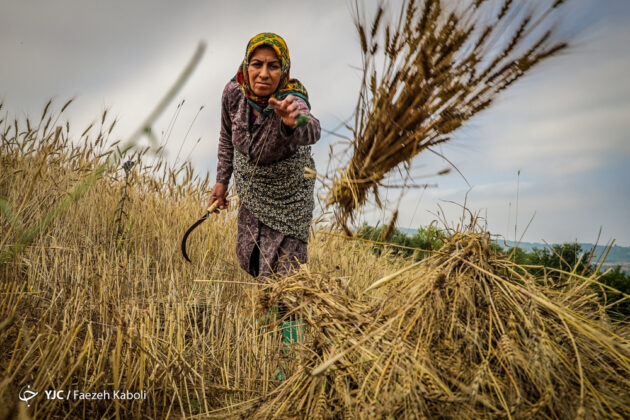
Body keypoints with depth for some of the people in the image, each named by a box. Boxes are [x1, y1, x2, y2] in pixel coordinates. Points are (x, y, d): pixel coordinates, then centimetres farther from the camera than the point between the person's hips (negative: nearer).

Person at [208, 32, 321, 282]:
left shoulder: (291, 101, -35)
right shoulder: (234, 92, -20)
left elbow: (311, 132, -58)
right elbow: (227, 135, -1)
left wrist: (295, 122, -81)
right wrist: (222, 180, 4)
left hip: (288, 192, -4)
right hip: (249, 185, 5)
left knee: (283, 268, 3)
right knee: (248, 256, 21)